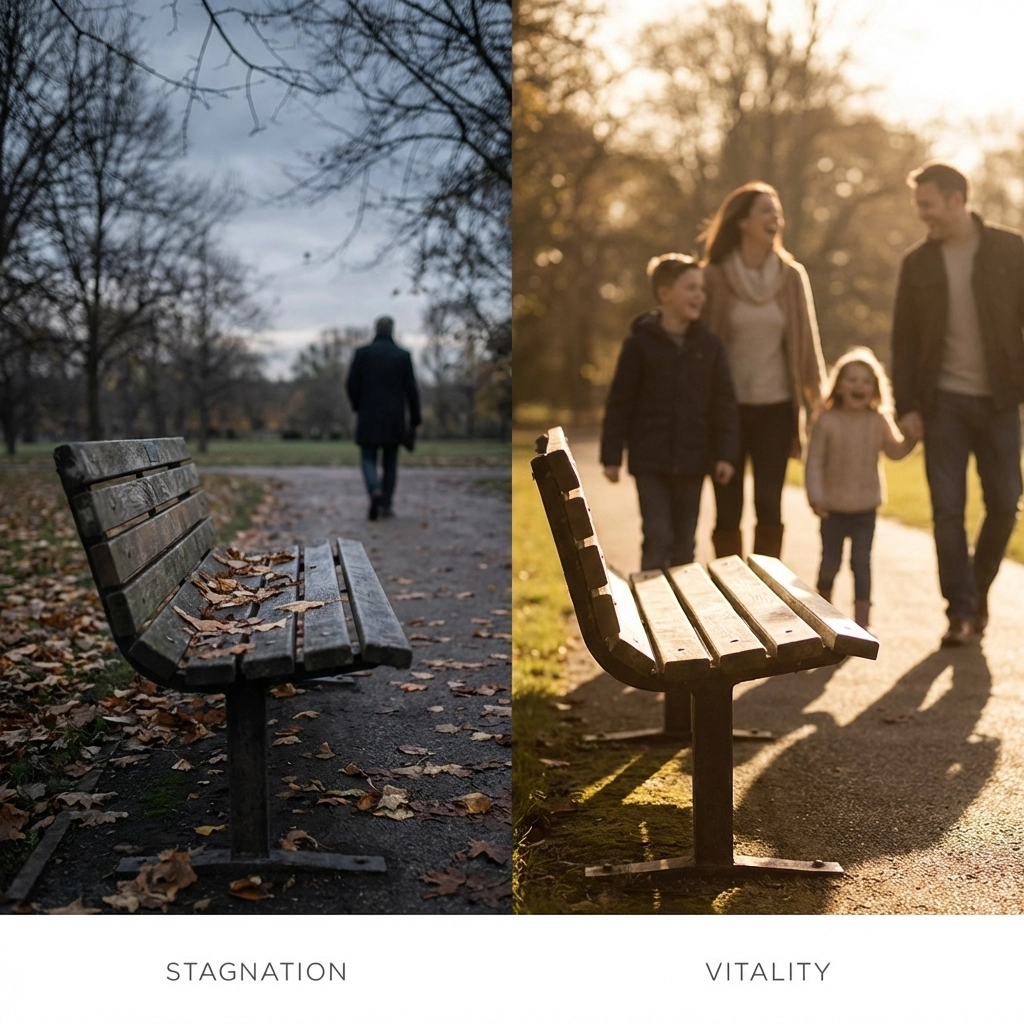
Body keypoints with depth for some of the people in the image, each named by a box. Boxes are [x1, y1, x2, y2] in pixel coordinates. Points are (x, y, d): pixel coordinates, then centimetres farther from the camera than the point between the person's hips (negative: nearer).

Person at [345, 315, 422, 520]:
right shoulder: (403, 356, 0)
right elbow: (411, 390, -2)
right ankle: (386, 506, 10)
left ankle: (375, 491, -22)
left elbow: (351, 385, -4)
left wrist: (358, 407, 15)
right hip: (394, 418, 1)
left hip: (369, 418, -1)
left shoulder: (362, 353, -1)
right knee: (390, 462, 11)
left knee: (368, 459, 6)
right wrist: (414, 421, 4)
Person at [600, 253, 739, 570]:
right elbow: (620, 402, -3)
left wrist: (725, 453, -2)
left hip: (692, 461, 3)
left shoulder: (709, 345, 3)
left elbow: (723, 403, 4)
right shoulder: (640, 343, -5)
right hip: (650, 461, -3)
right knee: (658, 538, -7)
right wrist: (611, 455, -4)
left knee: (684, 543, 11)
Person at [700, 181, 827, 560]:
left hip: (776, 406, 2)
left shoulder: (792, 276, 3)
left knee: (769, 507, 1)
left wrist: (815, 397, 5)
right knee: (728, 509, 3)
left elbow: (805, 340, 7)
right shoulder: (714, 277, -4)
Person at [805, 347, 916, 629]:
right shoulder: (827, 422, -9)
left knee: (861, 562, -4)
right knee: (830, 562, 10)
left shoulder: (878, 422, -1)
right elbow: (814, 461, -9)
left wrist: (911, 439, -13)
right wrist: (815, 496, -17)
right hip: (834, 509, -1)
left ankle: (861, 619, -2)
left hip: (865, 508, 1)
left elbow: (895, 451, 6)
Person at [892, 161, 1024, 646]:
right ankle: (961, 611, 5)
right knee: (947, 509, -2)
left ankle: (978, 587, 28)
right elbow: (904, 339, 4)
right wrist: (906, 405, -3)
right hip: (943, 401, 1)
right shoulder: (918, 263, 4)